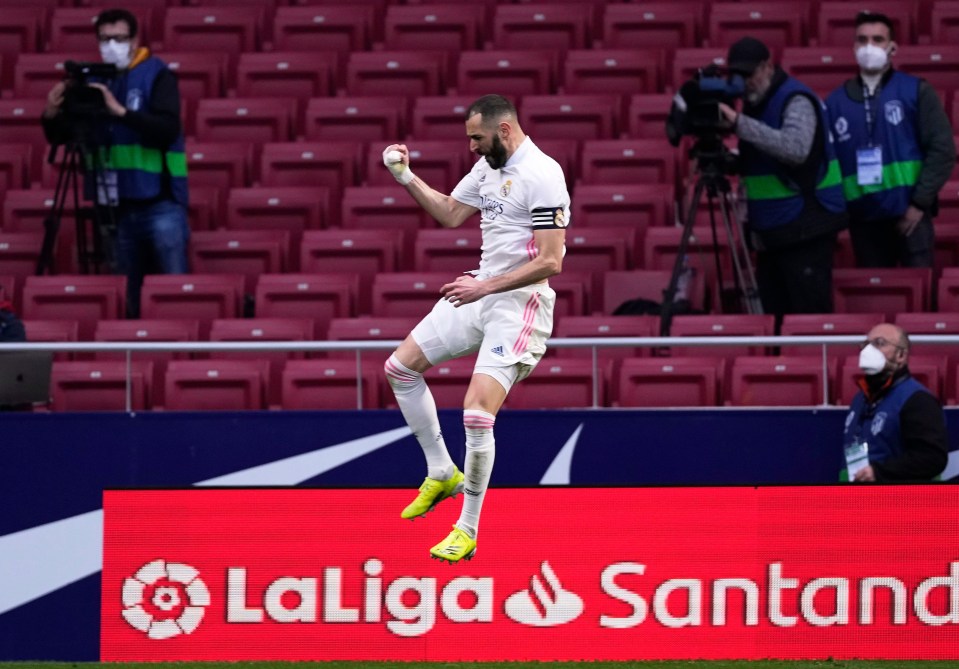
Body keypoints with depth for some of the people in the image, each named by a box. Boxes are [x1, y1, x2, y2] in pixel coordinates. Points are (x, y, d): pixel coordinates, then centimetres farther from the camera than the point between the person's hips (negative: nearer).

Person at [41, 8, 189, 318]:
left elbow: (168, 129, -17)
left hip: (159, 202, -4)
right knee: (127, 299, 6)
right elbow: (61, 137, 11)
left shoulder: (157, 75, -3)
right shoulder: (92, 80, 9)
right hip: (117, 207, 4)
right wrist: (52, 115, -11)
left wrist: (121, 111, -27)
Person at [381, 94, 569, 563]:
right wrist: (406, 178, 9)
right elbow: (449, 213, 24)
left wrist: (485, 287, -22)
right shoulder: (489, 165, 8)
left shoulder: (542, 175, -19)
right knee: (400, 366, 12)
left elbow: (550, 262, -22)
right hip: (479, 293, 10)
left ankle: (468, 531, -5)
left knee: (477, 412, -18)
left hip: (518, 304, -10)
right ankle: (441, 473, 24)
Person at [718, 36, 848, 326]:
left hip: (805, 231, -9)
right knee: (772, 316, 5)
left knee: (810, 315, -9)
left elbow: (795, 148, -31)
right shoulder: (754, 103, 14)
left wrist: (739, 123, -32)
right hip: (773, 233, 9)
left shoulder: (795, 100, -12)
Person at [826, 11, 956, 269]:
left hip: (908, 215, -3)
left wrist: (920, 203, -9)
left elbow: (942, 149, -3)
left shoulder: (916, 92, 1)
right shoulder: (836, 102, 8)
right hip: (862, 219, 3)